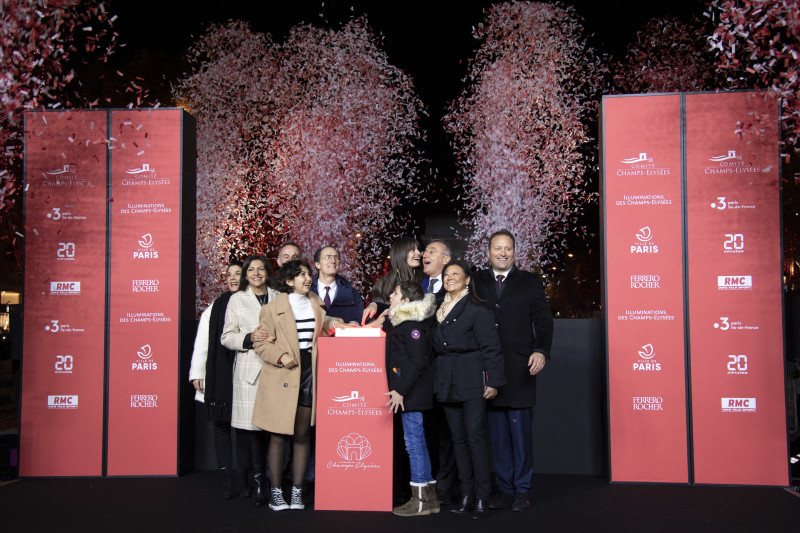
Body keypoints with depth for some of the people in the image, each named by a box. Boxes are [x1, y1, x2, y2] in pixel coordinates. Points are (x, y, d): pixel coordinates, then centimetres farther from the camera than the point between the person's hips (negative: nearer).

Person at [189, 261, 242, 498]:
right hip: (219, 377, 2)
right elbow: (202, 343, 9)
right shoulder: (214, 308, 11)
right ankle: (227, 481, 8)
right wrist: (197, 373, 3)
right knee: (221, 425, 3)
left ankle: (246, 479, 8)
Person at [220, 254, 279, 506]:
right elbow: (227, 337, 6)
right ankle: (258, 482, 4)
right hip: (249, 369, -1)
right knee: (252, 425, -5)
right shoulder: (237, 300, 10)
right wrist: (249, 338, -11)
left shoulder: (279, 298, 13)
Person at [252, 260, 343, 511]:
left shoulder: (315, 303, 14)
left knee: (302, 435, 8)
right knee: (278, 435, 1)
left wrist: (331, 323, 6)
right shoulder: (273, 308, -3)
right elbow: (261, 343, -4)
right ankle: (275, 491, 13)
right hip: (281, 378, -4)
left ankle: (297, 491, 16)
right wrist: (281, 356, -19)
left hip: (308, 374, 5)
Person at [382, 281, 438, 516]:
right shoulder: (400, 322, 16)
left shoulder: (412, 325, -15)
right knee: (416, 441, 13)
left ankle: (420, 501, 2)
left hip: (411, 392, -10)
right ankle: (429, 497, 20)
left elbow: (418, 362, -20)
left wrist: (400, 390, -22)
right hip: (406, 391, 10)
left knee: (414, 441, -5)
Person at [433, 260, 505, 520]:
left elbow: (491, 348, -9)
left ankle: (482, 497, 2)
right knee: (458, 438, 9)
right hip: (447, 384, 7)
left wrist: (494, 381, -13)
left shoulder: (478, 310, -7)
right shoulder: (440, 311, 13)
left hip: (472, 383, -6)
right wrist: (438, 380, 12)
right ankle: (466, 494, 17)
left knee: (475, 437, -6)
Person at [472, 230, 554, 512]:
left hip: (520, 370, -2)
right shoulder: (476, 281, 12)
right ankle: (504, 490, 18)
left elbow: (543, 320, 3)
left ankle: (522, 491, 13)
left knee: (521, 431, 1)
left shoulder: (530, 282, 8)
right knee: (498, 433, 8)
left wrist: (541, 351, -11)